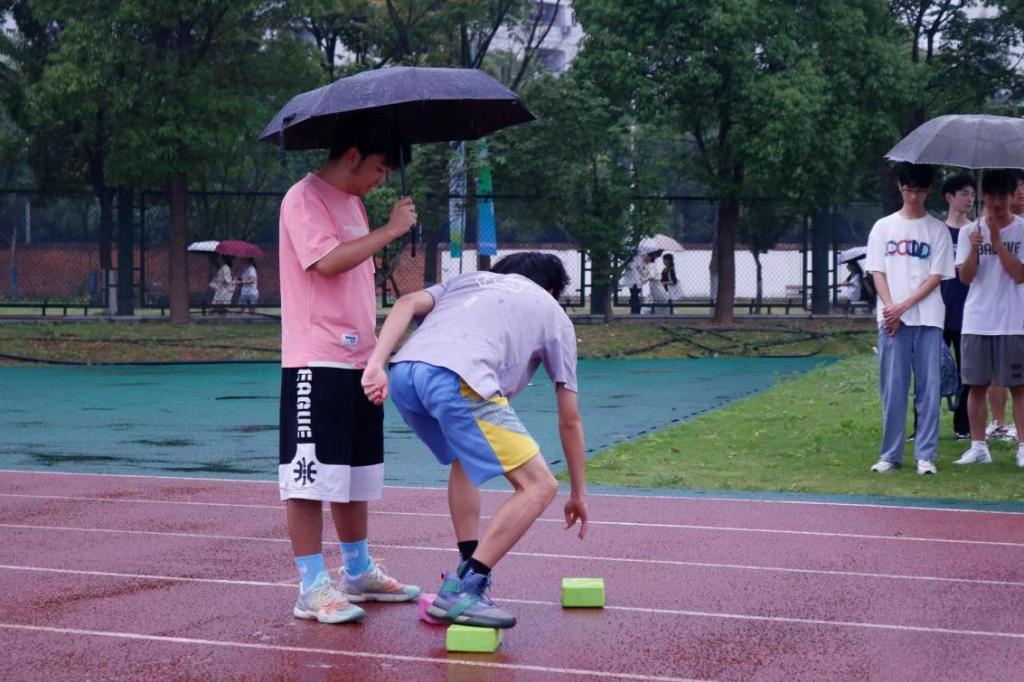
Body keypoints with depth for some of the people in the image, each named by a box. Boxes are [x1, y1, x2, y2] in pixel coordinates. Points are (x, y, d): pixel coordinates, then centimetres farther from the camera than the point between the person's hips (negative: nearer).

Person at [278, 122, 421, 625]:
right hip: (316, 362, -9)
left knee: (356, 472, 16)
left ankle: (358, 572, 28)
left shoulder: (353, 204, 19)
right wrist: (389, 231, -19)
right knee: (311, 476, -7)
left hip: (358, 360, 9)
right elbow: (327, 262, -24)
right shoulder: (305, 199, -9)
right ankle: (312, 587, -5)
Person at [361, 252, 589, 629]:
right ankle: (461, 591, -6)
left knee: (465, 460, 32)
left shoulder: (471, 279, 38)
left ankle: (470, 576, 28)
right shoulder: (553, 313, 30)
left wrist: (376, 364, 4)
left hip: (403, 374, 6)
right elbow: (569, 420, 32)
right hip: (458, 380, -6)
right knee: (538, 485, 2)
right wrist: (578, 493, 40)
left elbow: (409, 303, 15)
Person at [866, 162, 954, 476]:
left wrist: (904, 306, -10)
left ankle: (926, 455, 2)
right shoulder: (884, 227, 10)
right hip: (891, 318, 1)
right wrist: (890, 307, -10)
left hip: (927, 319, -1)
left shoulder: (937, 230, 6)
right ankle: (890, 455, 6)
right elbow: (877, 272, 5)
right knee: (893, 388, 1)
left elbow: (936, 277, 0)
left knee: (928, 388, -2)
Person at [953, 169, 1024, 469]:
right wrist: (974, 249, -17)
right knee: (976, 385, 5)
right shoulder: (970, 232, 7)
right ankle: (978, 446, 11)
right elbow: (965, 277, 1)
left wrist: (996, 240, -16)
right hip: (976, 322, 2)